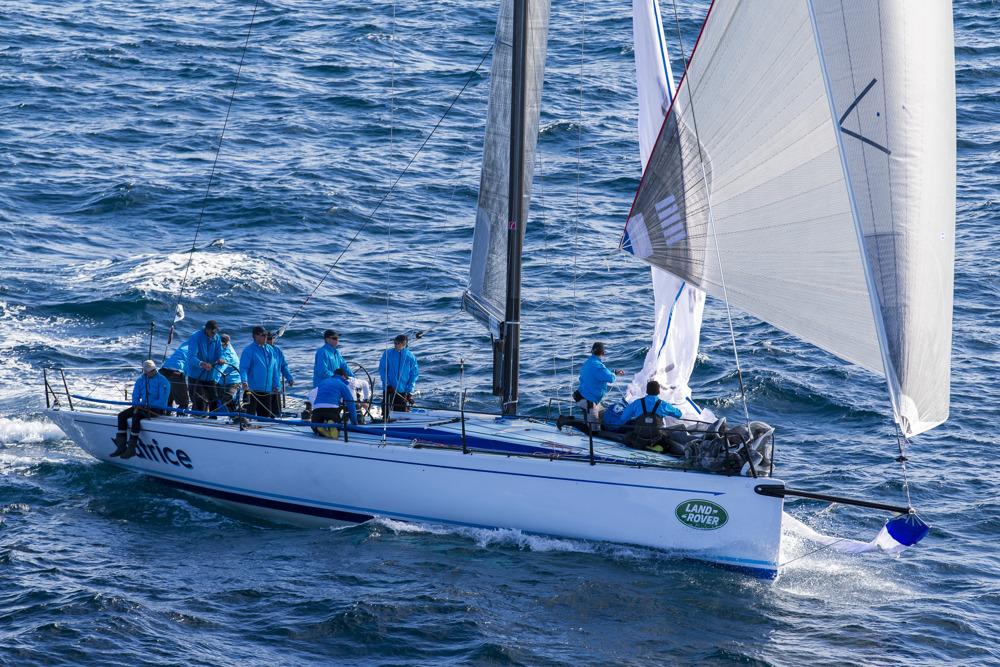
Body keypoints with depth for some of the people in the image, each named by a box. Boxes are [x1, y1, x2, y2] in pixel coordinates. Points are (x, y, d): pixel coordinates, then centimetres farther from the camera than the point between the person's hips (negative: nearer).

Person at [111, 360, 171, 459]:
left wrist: (148, 406, -22)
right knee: (121, 415, -10)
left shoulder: (162, 381, -9)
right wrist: (136, 406, -9)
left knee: (136, 416, -32)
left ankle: (131, 449, -32)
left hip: (157, 409, -7)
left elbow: (163, 400, -15)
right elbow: (135, 396, 12)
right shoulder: (140, 380, 10)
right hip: (143, 406, 7)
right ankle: (121, 447, -12)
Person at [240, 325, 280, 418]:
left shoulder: (270, 350, 14)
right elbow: (243, 367, -14)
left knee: (265, 414, 9)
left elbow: (274, 369, 21)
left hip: (267, 389, 6)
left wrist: (275, 384, 17)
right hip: (252, 388, -6)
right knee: (249, 413, -8)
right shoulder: (249, 350, -6)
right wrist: (244, 381, -29)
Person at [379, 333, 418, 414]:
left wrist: (410, 392, -5)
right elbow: (382, 369, 1)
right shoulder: (388, 354, 1)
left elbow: (414, 375, 3)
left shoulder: (411, 357, 0)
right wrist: (387, 384, -11)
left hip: (403, 391, 0)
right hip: (389, 389, 0)